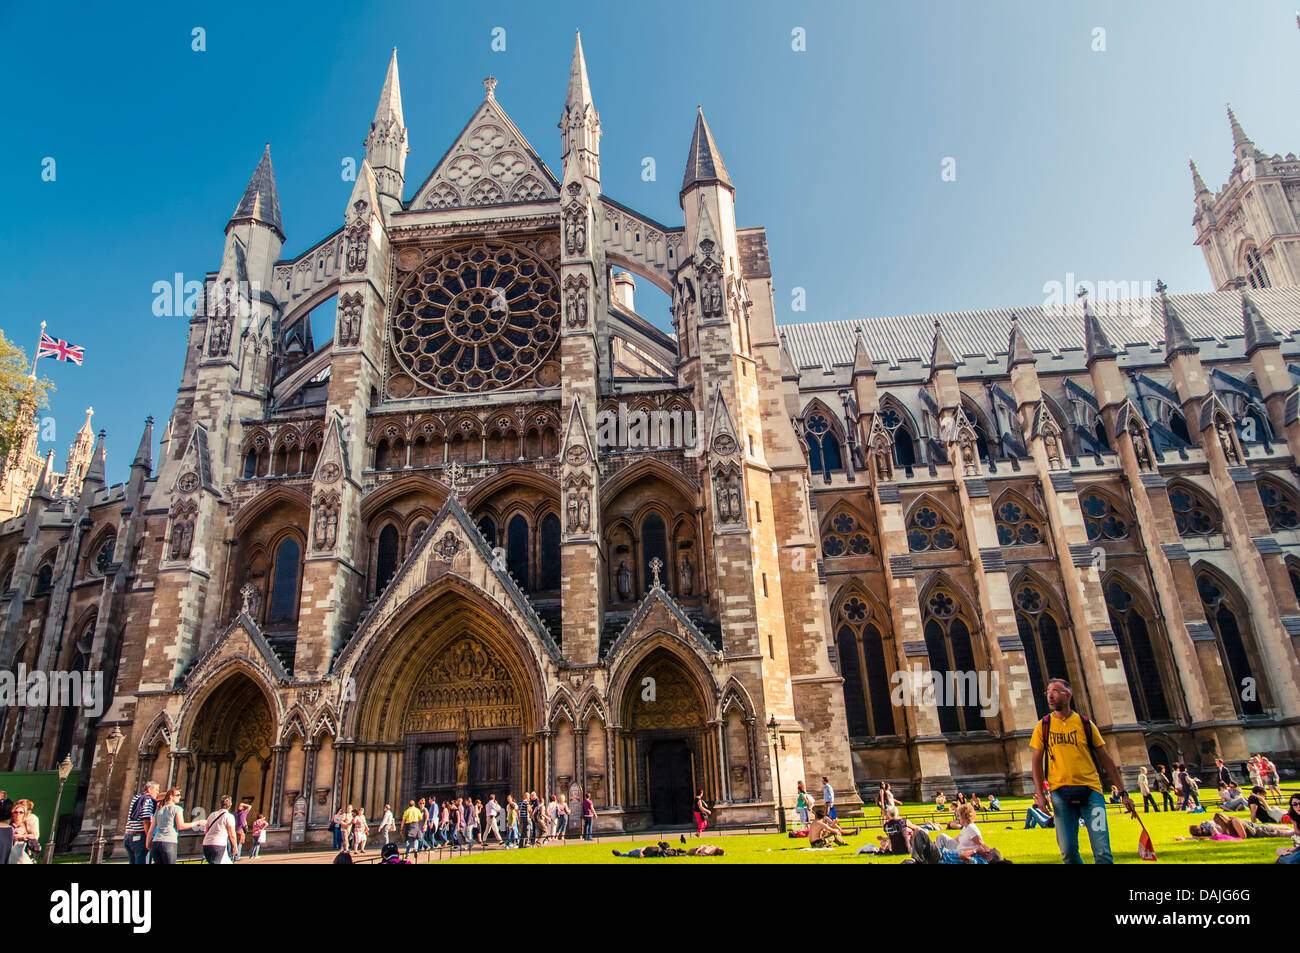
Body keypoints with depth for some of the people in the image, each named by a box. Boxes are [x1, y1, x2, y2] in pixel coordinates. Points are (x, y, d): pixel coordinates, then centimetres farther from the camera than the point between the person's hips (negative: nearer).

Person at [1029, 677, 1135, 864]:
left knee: (1102, 851, -6)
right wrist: (1039, 793, -1)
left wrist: (1123, 792, 9)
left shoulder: (1085, 724, 5)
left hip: (1090, 790, 0)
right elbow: (1036, 761, 8)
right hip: (1060, 793, 0)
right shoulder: (1043, 726, 6)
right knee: (1068, 851, 0)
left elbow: (1105, 759, 10)